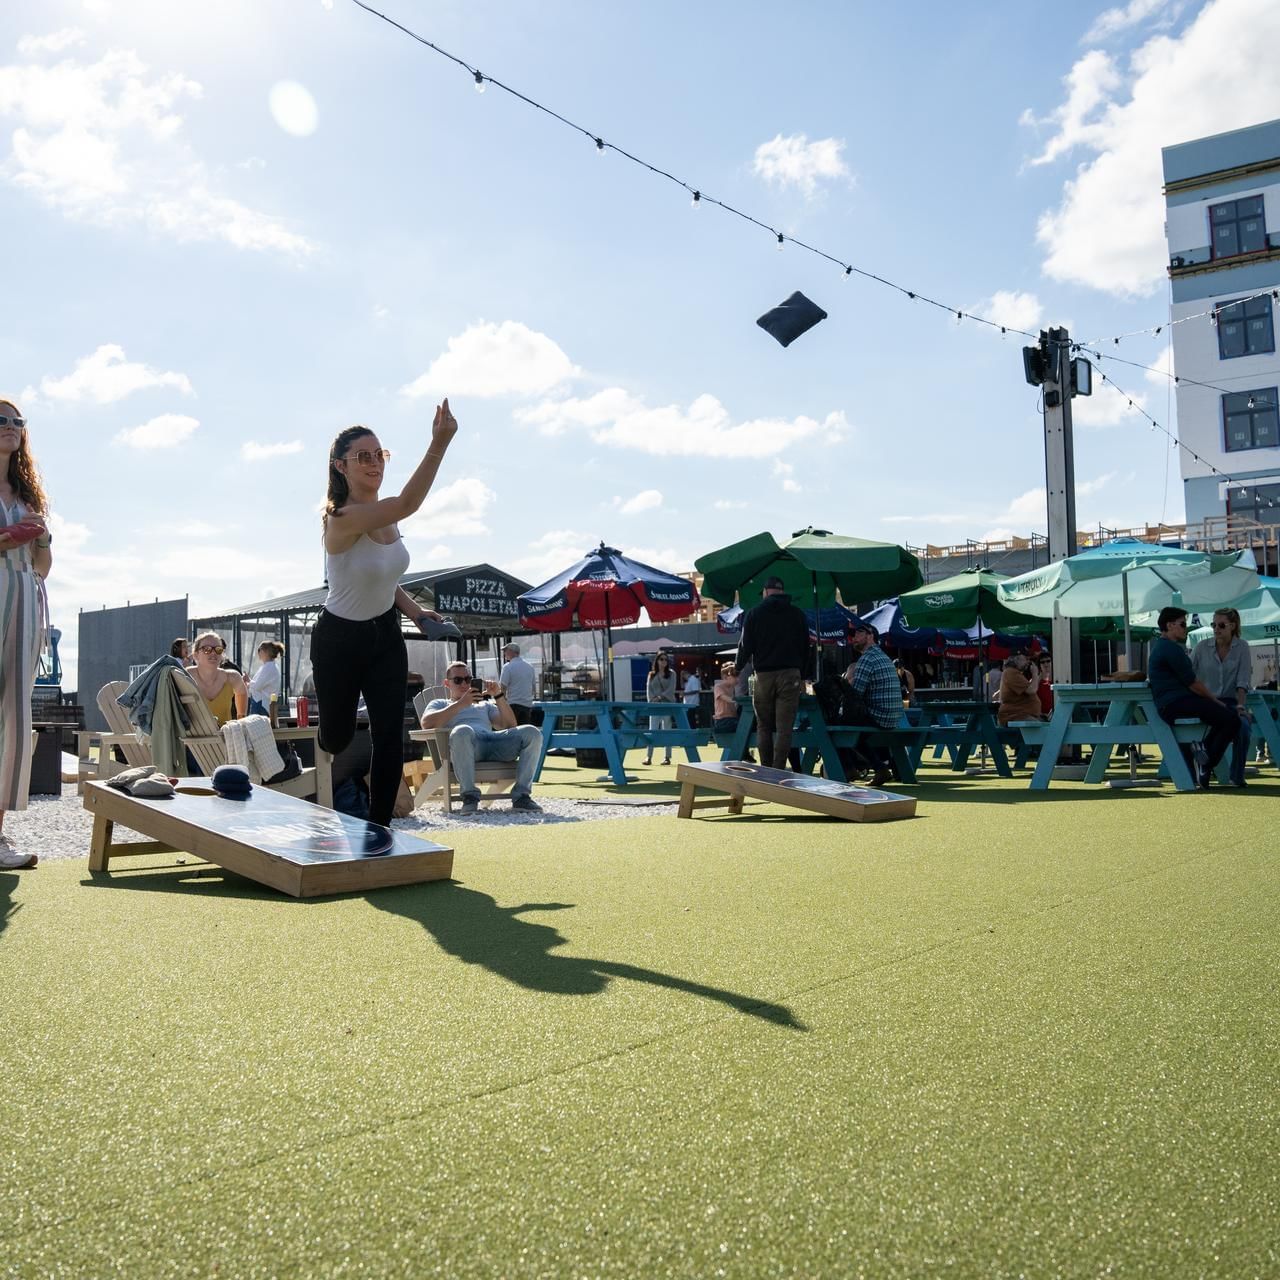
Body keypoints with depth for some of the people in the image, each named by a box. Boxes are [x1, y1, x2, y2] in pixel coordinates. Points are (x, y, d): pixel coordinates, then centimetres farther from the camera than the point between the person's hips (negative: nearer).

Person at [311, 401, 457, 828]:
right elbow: (408, 504, -45)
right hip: (340, 640, -6)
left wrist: (412, 608, -1)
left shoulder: (385, 516, -2)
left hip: (385, 636, 6)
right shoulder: (342, 518, -28)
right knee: (337, 737, 12)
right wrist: (438, 445, -54)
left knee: (389, 737, -3)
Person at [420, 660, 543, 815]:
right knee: (462, 731, -42)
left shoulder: (485, 705, 40)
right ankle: (469, 795, -35)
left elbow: (510, 726, 22)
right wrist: (460, 704, 2)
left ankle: (521, 796, -27)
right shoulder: (439, 704, 31)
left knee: (531, 733, -24)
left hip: (494, 741, 4)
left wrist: (499, 696, 12)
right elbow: (427, 723, 5)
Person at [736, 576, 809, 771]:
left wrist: (738, 667, 19)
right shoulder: (797, 614, 8)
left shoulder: (755, 613, 3)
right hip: (790, 674, 0)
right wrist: (801, 676, 18)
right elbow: (805, 648, 10)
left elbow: (746, 646, 1)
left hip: (764, 675, 0)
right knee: (784, 728, -2)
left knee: (764, 727, 10)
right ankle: (778, 771, -8)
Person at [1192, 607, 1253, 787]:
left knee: (1244, 725, -31)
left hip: (1231, 700, 1)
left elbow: (1243, 681, -4)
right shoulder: (1202, 647, 5)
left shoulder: (1242, 648, 5)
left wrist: (1240, 705, -16)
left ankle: (1237, 777, -15)